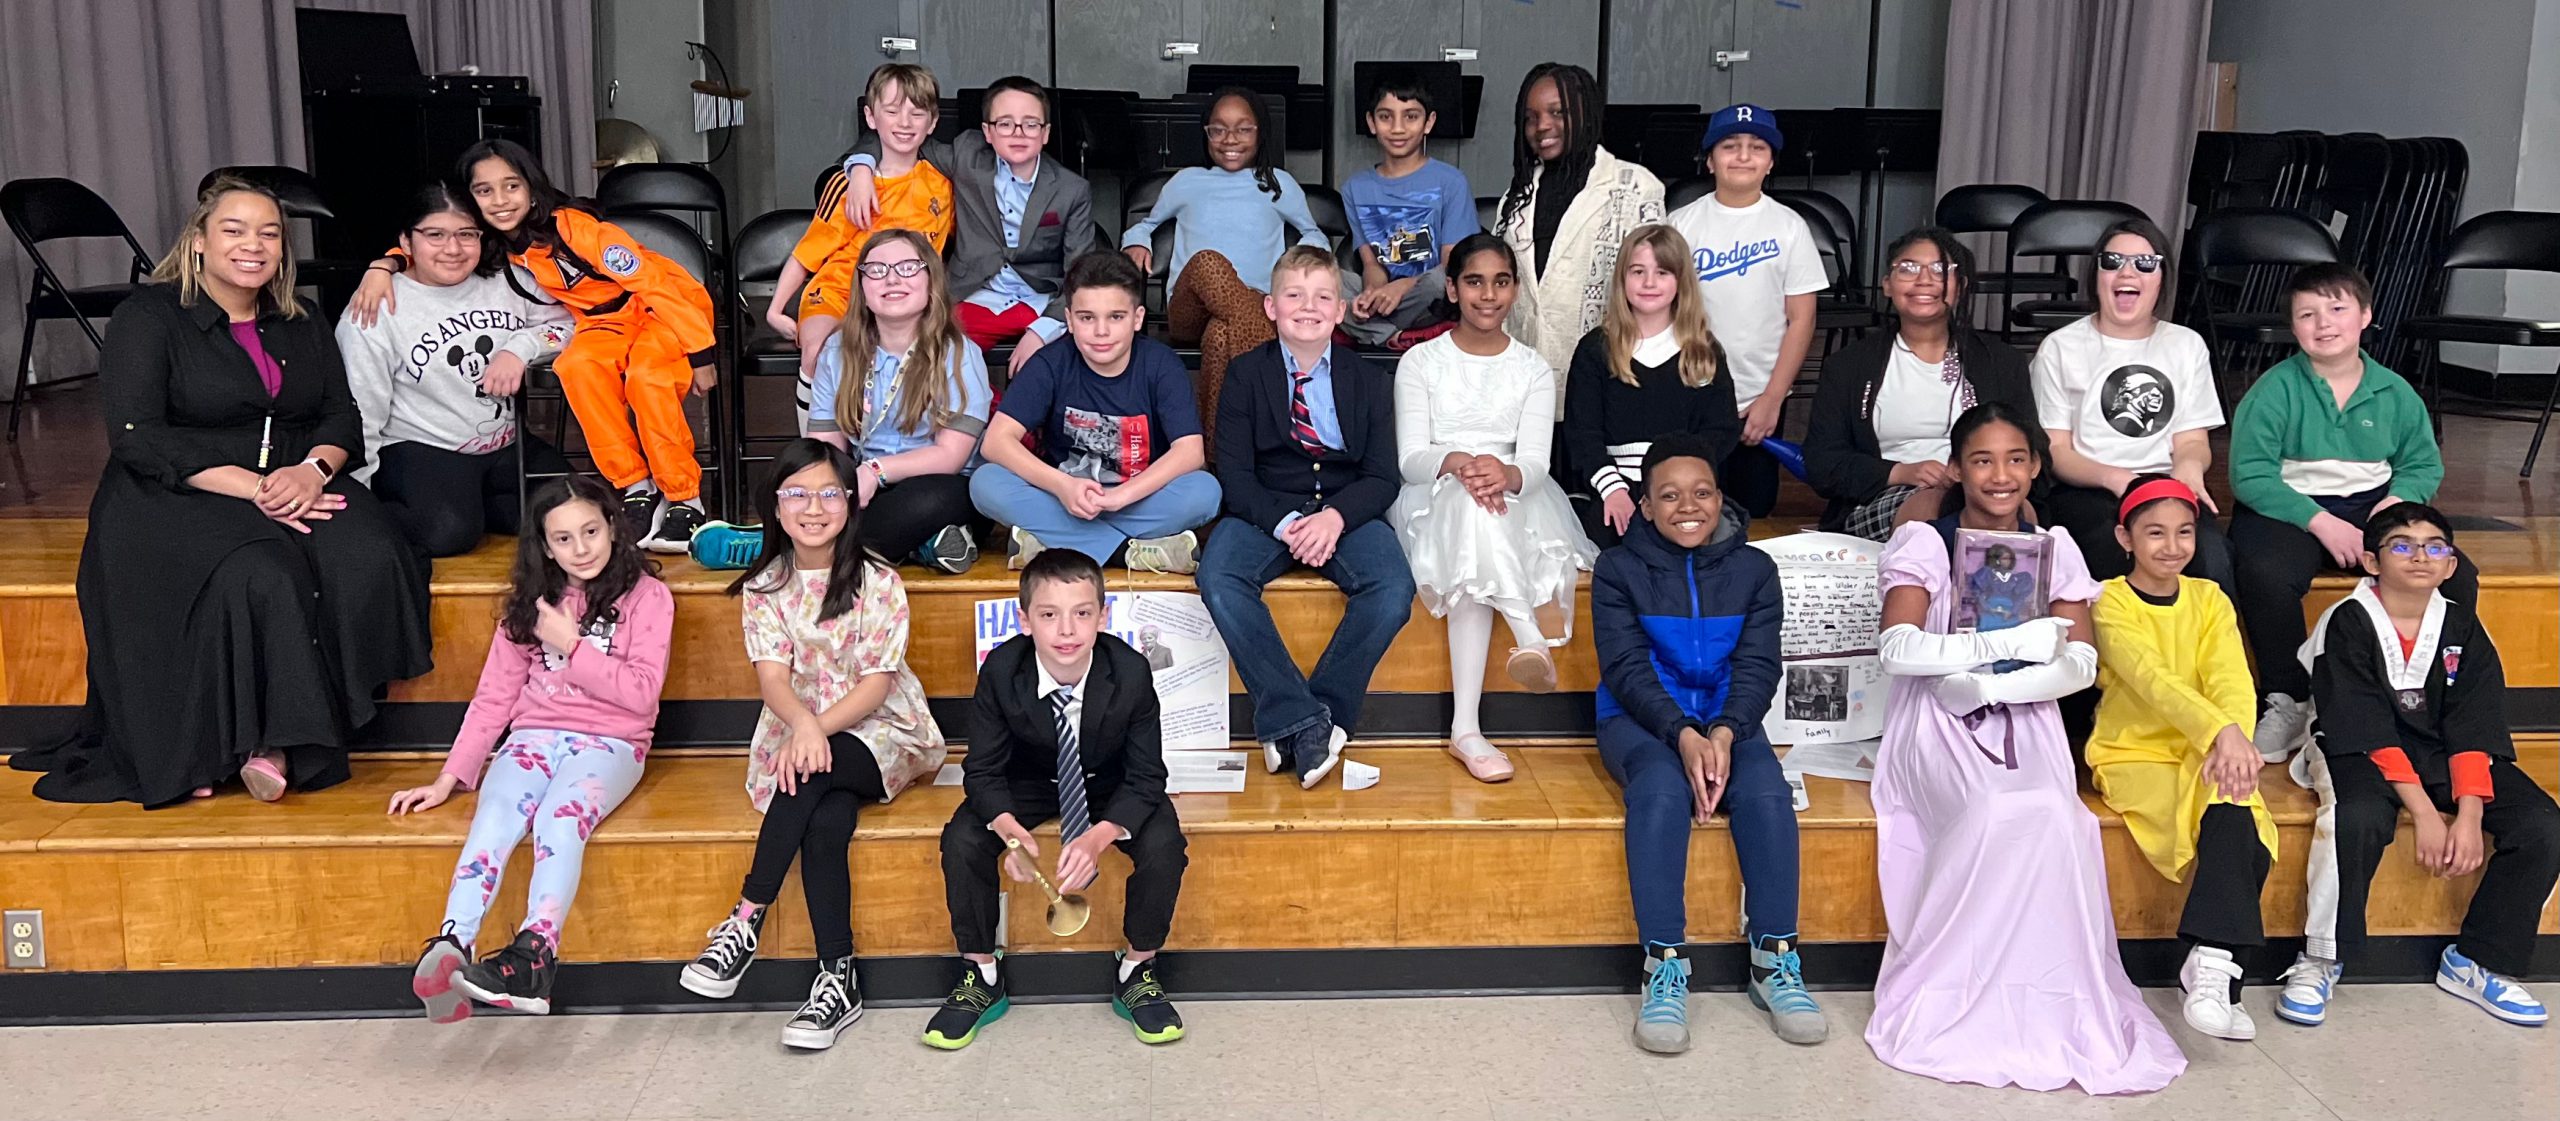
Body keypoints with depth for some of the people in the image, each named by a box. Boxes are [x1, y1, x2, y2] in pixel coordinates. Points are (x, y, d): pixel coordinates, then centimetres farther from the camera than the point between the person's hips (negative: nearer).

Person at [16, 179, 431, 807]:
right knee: (259, 578, -36)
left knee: (367, 558, -28)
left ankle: (280, 740, -22)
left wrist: (313, 468, -15)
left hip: (297, 488, 5)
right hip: (175, 498, -4)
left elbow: (343, 416, 11)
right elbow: (134, 436, -10)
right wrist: (251, 488, -21)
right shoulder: (150, 317, 0)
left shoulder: (298, 324, 17)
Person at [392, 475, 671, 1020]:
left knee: (560, 817, -34)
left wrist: (570, 644, -8)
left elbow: (642, 694, -6)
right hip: (534, 736, 3)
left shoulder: (646, 596, 3)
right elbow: (495, 695, 13)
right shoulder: (531, 601, 16)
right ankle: (449, 949, -47)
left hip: (608, 743, -3)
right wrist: (450, 777, 5)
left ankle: (531, 959, -50)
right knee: (495, 818, -29)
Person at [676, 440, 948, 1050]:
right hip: (797, 730, 2)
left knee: (811, 774, -36)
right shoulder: (765, 585, 3)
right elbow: (773, 675, -8)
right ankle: (838, 980, -27)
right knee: (824, 825, -30)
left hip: (879, 733, -2)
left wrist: (818, 730, -27)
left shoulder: (878, 582, -5)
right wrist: (802, 723, -32)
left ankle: (747, 920, -26)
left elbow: (876, 682, -11)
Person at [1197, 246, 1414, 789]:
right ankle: (1302, 722, -28)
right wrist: (1283, 523, -19)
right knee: (1219, 578, -32)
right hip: (1265, 511, 0)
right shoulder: (1246, 373, 5)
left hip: (1347, 512, 1)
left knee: (1394, 591, -29)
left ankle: (1324, 711, -16)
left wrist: (1336, 517, -18)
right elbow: (1234, 474, -2)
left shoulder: (1368, 380, 9)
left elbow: (1382, 477, 2)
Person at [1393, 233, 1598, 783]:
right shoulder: (1420, 362, 9)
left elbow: (1535, 462, -2)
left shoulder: (1534, 370, 13)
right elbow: (1410, 459, -3)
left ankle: (1466, 727, -44)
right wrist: (1456, 463, -27)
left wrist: (1507, 474, -29)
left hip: (1516, 501, 1)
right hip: (1433, 498, -1)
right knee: (1467, 500, -39)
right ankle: (1534, 632, -46)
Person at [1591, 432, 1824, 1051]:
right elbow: (1626, 667, -9)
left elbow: (1758, 666, -3)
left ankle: (1774, 959, -19)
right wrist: (1682, 735, -25)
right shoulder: (1618, 569, -1)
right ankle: (1665, 964, -32)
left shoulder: (1754, 570, 5)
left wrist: (1724, 732, -23)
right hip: (1641, 720, -2)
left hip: (1727, 722, 2)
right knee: (1662, 788, -35)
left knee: (1767, 793, -29)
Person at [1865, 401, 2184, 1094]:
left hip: (2024, 721, 3)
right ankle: (1947, 1001, -19)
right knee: (1997, 812, -33)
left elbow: (2081, 664, 1)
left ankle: (2055, 1003, -18)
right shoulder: (1923, 542, 1)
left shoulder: (2054, 548, 11)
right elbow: (1898, 647, -15)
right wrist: (2010, 642, -21)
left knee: (2053, 816, -30)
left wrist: (1989, 685, -14)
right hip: (1937, 722, -3)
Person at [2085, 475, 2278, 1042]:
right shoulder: (2110, 603, -4)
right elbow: (2151, 680, -21)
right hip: (2133, 756, -3)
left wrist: (2235, 742, -27)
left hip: (2205, 756, 3)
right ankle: (2216, 965, -24)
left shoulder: (2209, 600, 9)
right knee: (2235, 821, -29)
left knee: (2236, 816, -29)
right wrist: (2221, 730, -36)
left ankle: (2210, 964, -23)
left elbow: (2233, 682, -6)